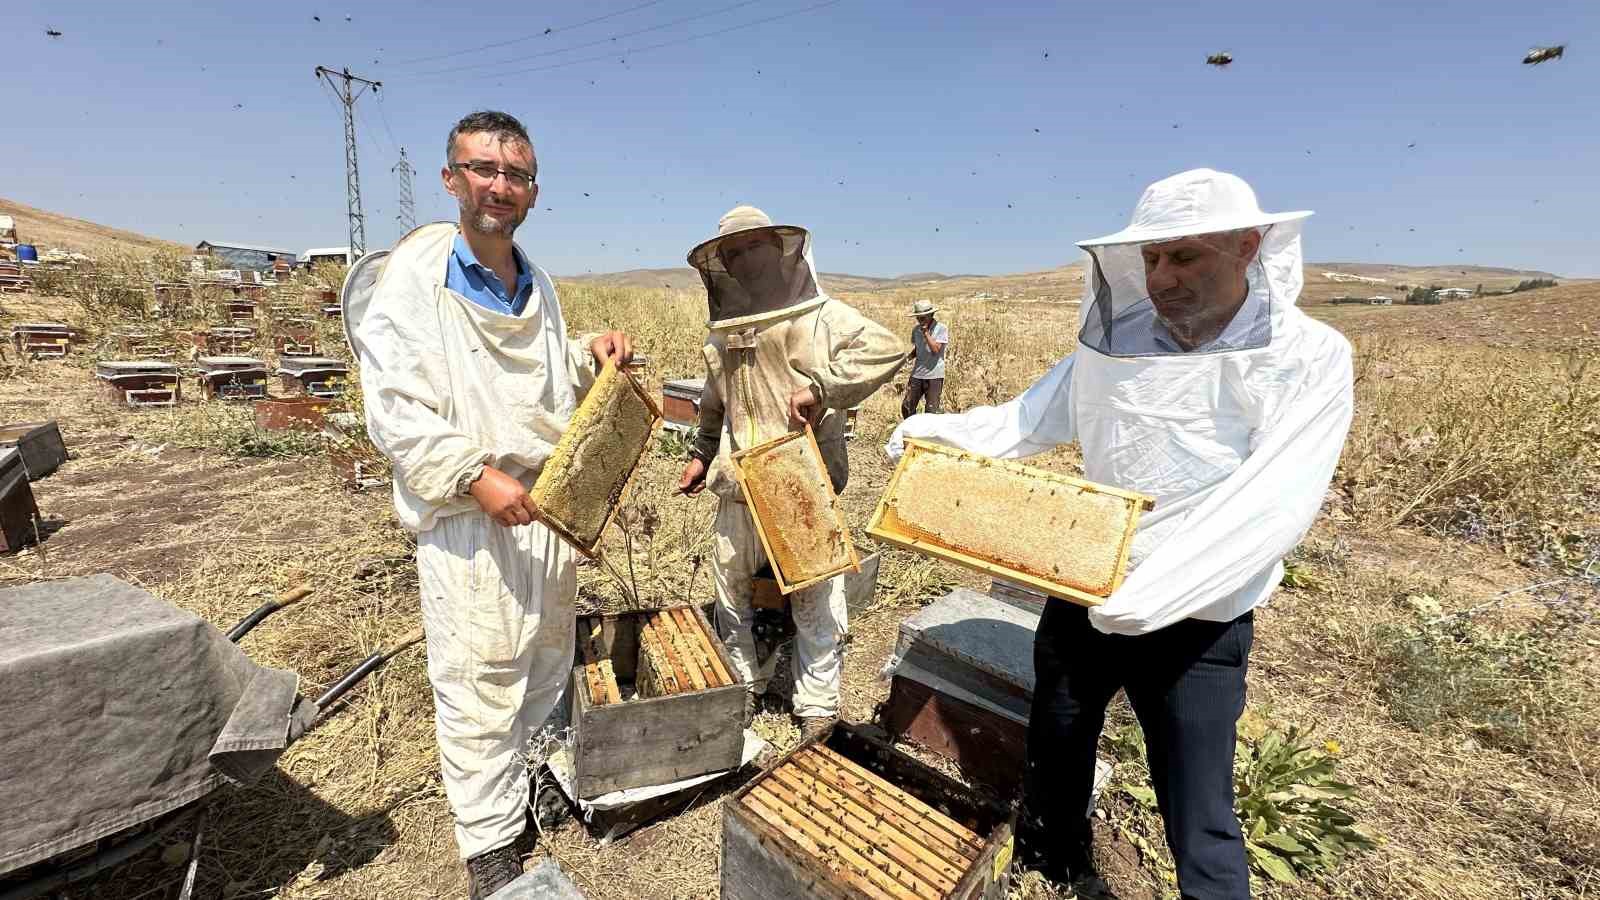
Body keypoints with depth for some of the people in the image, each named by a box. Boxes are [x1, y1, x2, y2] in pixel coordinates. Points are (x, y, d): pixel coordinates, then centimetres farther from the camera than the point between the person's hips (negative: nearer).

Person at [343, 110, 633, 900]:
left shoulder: (537, 284, 10)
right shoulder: (410, 277, -10)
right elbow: (396, 411, -15)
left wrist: (590, 356, 2)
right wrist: (476, 477, -24)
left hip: (547, 503, 7)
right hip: (466, 517, -6)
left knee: (548, 664, 20)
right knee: (479, 690, 3)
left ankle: (540, 783, 44)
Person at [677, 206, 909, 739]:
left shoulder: (819, 315, -8)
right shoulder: (722, 334, 12)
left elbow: (888, 350, -22)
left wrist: (819, 387, -27)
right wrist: (702, 454, 26)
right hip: (739, 485, 6)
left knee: (814, 599, 4)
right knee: (730, 587, 16)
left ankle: (818, 706, 24)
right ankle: (741, 686, 38)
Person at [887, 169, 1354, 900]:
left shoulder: (1308, 359, -15)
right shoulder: (1116, 340, -3)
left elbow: (1274, 505, -26)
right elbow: (1029, 419, 0)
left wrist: (1153, 590, -38)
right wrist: (943, 431, -16)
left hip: (1196, 627, -4)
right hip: (1080, 595, 5)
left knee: (1200, 826, 12)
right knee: (1054, 755, 25)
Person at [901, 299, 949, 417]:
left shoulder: (941, 328, -7)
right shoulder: (916, 330, 7)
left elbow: (935, 350, -17)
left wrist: (926, 332, -17)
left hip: (934, 375, -5)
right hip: (917, 374, 5)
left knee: (932, 410, -4)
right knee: (907, 406, 4)